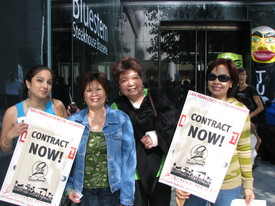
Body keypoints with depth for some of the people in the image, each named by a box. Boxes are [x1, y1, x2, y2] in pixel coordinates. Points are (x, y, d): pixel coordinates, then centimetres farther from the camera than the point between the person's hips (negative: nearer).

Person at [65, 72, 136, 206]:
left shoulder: (121, 119, -4)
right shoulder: (72, 121, 0)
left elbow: (128, 158, -5)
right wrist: (68, 187, -2)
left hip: (112, 190, -1)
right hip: (84, 191, 1)